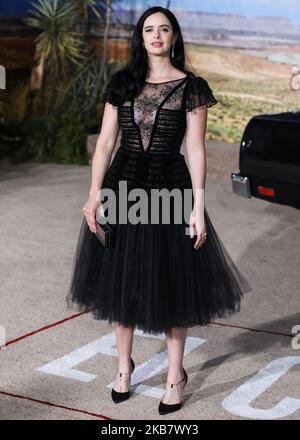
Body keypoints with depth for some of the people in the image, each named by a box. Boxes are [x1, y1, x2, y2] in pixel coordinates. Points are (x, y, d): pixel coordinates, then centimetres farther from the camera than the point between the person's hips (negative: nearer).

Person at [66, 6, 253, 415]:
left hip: (170, 187, -2)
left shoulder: (191, 87, -2)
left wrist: (198, 207, -10)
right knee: (121, 279, 10)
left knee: (171, 282, 5)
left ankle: (176, 374, 22)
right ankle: (124, 365, 30)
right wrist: (94, 193, -5)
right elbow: (105, 142, 4)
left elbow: (196, 150, -5)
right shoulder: (121, 83, 5)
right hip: (123, 185, 3)